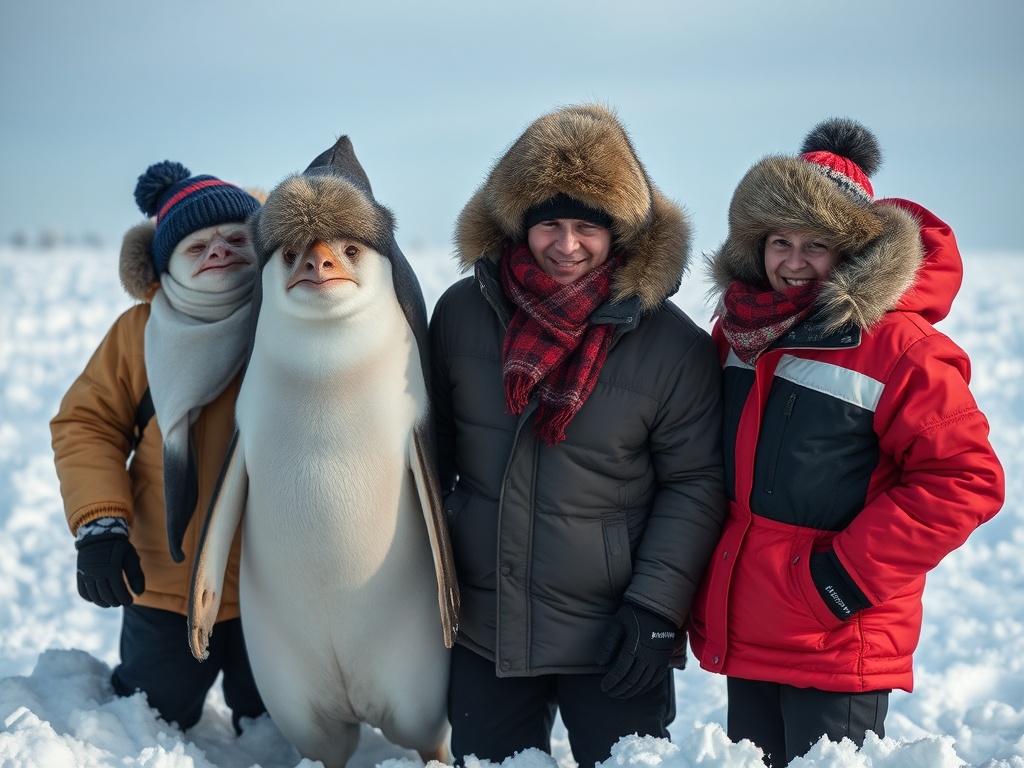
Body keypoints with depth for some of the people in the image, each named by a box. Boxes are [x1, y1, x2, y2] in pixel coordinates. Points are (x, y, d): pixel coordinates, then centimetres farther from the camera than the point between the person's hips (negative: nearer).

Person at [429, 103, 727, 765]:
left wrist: (656, 608, -12)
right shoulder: (462, 313, 0)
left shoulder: (672, 344, -8)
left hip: (612, 646, -3)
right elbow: (435, 450, 11)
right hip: (482, 636, 3)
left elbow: (695, 484, -6)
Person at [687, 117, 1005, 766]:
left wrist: (851, 571, -17)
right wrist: (697, 581, 12)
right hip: (745, 637, 7)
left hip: (838, 646, -6)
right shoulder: (739, 330, 6)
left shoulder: (897, 345, -14)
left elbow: (966, 479, -16)